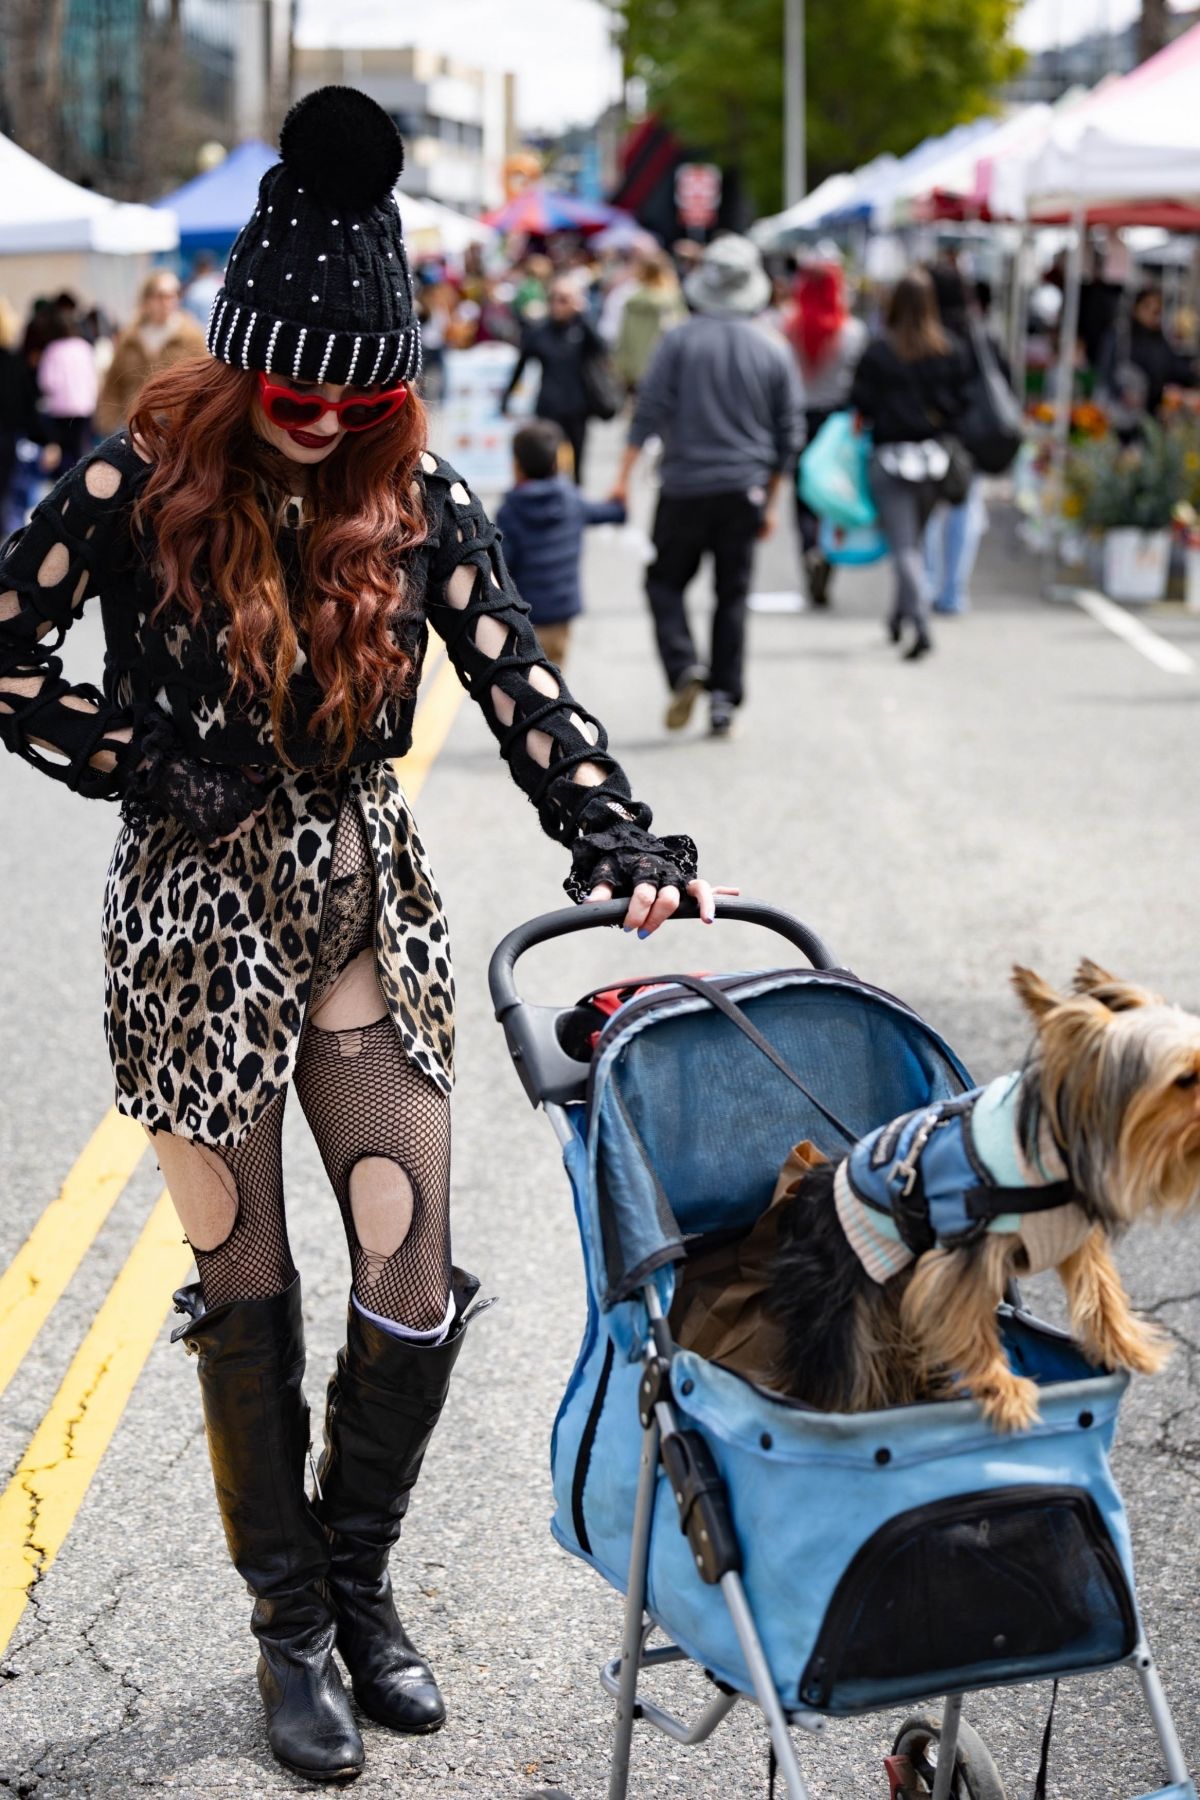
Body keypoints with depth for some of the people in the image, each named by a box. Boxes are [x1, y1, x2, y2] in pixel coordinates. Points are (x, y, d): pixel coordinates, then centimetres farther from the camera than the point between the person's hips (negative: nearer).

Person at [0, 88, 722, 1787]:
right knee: (248, 1295, 7)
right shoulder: (143, 483, -11)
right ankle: (290, 1623, 23)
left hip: (367, 913, 3)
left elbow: (521, 687, -10)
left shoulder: (415, 502, -3)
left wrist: (621, 845, -24)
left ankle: (357, 1582, 26)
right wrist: (143, 766, -10)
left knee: (417, 1291, 2)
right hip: (199, 926, -2)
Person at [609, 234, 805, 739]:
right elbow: (789, 435, 7)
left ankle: (683, 666, -12)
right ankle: (724, 701, 6)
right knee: (732, 595, 8)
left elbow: (650, 409, -9)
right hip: (745, 490, 2)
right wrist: (770, 502, 16)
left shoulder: (680, 341, -5)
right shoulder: (775, 351, 4)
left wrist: (625, 476, -8)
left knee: (665, 581, 10)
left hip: (685, 486, -2)